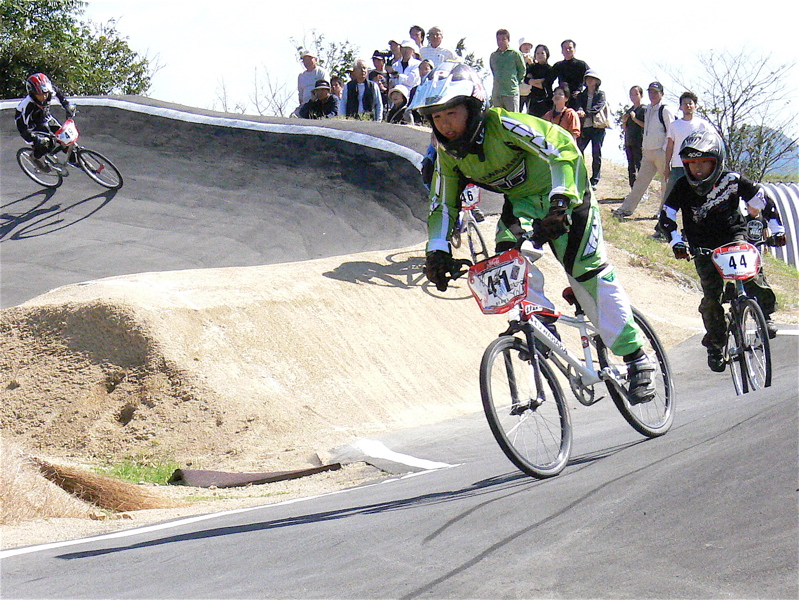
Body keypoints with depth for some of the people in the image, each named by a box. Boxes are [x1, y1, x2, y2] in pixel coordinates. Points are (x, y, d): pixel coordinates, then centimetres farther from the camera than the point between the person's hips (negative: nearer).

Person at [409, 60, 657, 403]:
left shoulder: (503, 125, -30)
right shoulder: (447, 152, -10)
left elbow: (563, 147, -37)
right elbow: (442, 204, -3)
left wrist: (561, 202, -48)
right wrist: (437, 250, -19)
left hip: (564, 193, -6)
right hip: (522, 202, 6)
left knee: (587, 271, -12)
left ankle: (636, 357, -4)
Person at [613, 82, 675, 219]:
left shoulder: (665, 110, -8)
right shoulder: (648, 110, 15)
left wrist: (665, 150, -16)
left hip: (661, 152, -7)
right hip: (647, 153, 7)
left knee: (666, 183, 2)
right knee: (641, 181, 6)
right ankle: (626, 209, 5)